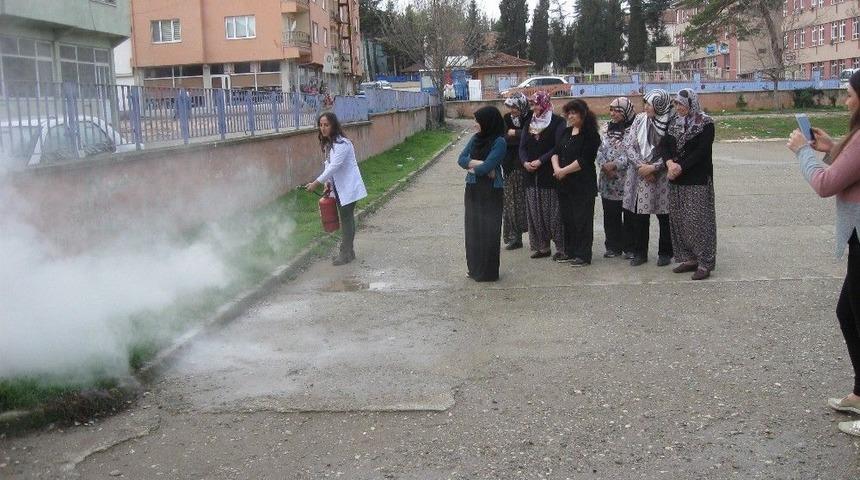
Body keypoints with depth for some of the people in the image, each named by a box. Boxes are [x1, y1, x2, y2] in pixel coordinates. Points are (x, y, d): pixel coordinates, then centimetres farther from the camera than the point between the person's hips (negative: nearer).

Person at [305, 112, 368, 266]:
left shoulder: (341, 144, -21)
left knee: (347, 219, -3)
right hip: (339, 188, 9)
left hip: (348, 188, -9)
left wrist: (316, 183, -27)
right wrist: (328, 183, -2)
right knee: (345, 219, 14)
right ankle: (347, 252, 23)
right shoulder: (328, 144, 9)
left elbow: (334, 166, -27)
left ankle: (346, 254, 3)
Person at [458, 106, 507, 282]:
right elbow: (461, 159, 0)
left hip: (490, 192, -7)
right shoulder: (475, 138, 7)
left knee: (488, 231, 0)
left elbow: (487, 167, -20)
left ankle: (488, 272, 9)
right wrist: (479, 164, -14)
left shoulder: (499, 142, -13)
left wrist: (472, 166, -3)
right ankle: (475, 268, 22)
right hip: (473, 190, 7)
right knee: (473, 229, 11)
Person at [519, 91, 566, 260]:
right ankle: (542, 246, 15)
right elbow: (522, 147, 11)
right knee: (535, 212, 7)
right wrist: (525, 162, -8)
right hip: (532, 176, 6)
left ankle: (561, 248, 2)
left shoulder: (557, 122, -4)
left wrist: (540, 161, -17)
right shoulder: (529, 123, 14)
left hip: (550, 174, -6)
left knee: (553, 213, -5)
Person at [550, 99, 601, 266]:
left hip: (583, 183, -7)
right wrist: (557, 168, -8)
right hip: (564, 183, 7)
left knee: (582, 219, -3)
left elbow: (584, 160, -15)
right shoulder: (563, 131, 14)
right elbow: (555, 152, 11)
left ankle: (583, 255, 3)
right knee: (567, 218, 10)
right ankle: (569, 251, 19)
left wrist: (564, 170, -13)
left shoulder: (591, 135, -8)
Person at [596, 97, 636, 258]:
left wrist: (614, 164, -16)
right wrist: (603, 165, -6)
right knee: (610, 215, 9)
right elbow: (601, 150, 12)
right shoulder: (609, 128, 13)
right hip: (608, 181, 6)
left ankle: (629, 247, 11)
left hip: (626, 181, -6)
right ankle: (613, 246, 19)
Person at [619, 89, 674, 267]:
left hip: (661, 177, -3)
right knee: (639, 216, 6)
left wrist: (653, 167, -14)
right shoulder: (639, 119, 4)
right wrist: (640, 166, -9)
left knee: (664, 217, 5)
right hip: (639, 175, 3)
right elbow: (628, 145, 2)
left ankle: (665, 253, 19)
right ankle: (639, 252, 18)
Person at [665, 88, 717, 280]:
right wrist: (670, 163, -11)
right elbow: (667, 146, 9)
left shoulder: (705, 123, -6)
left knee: (698, 220, -7)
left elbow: (702, 151, -14)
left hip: (698, 180, -7)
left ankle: (705, 263, -1)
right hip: (676, 180, 7)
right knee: (678, 220, 8)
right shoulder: (675, 123, 13)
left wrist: (681, 167, -17)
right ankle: (689, 258, 18)